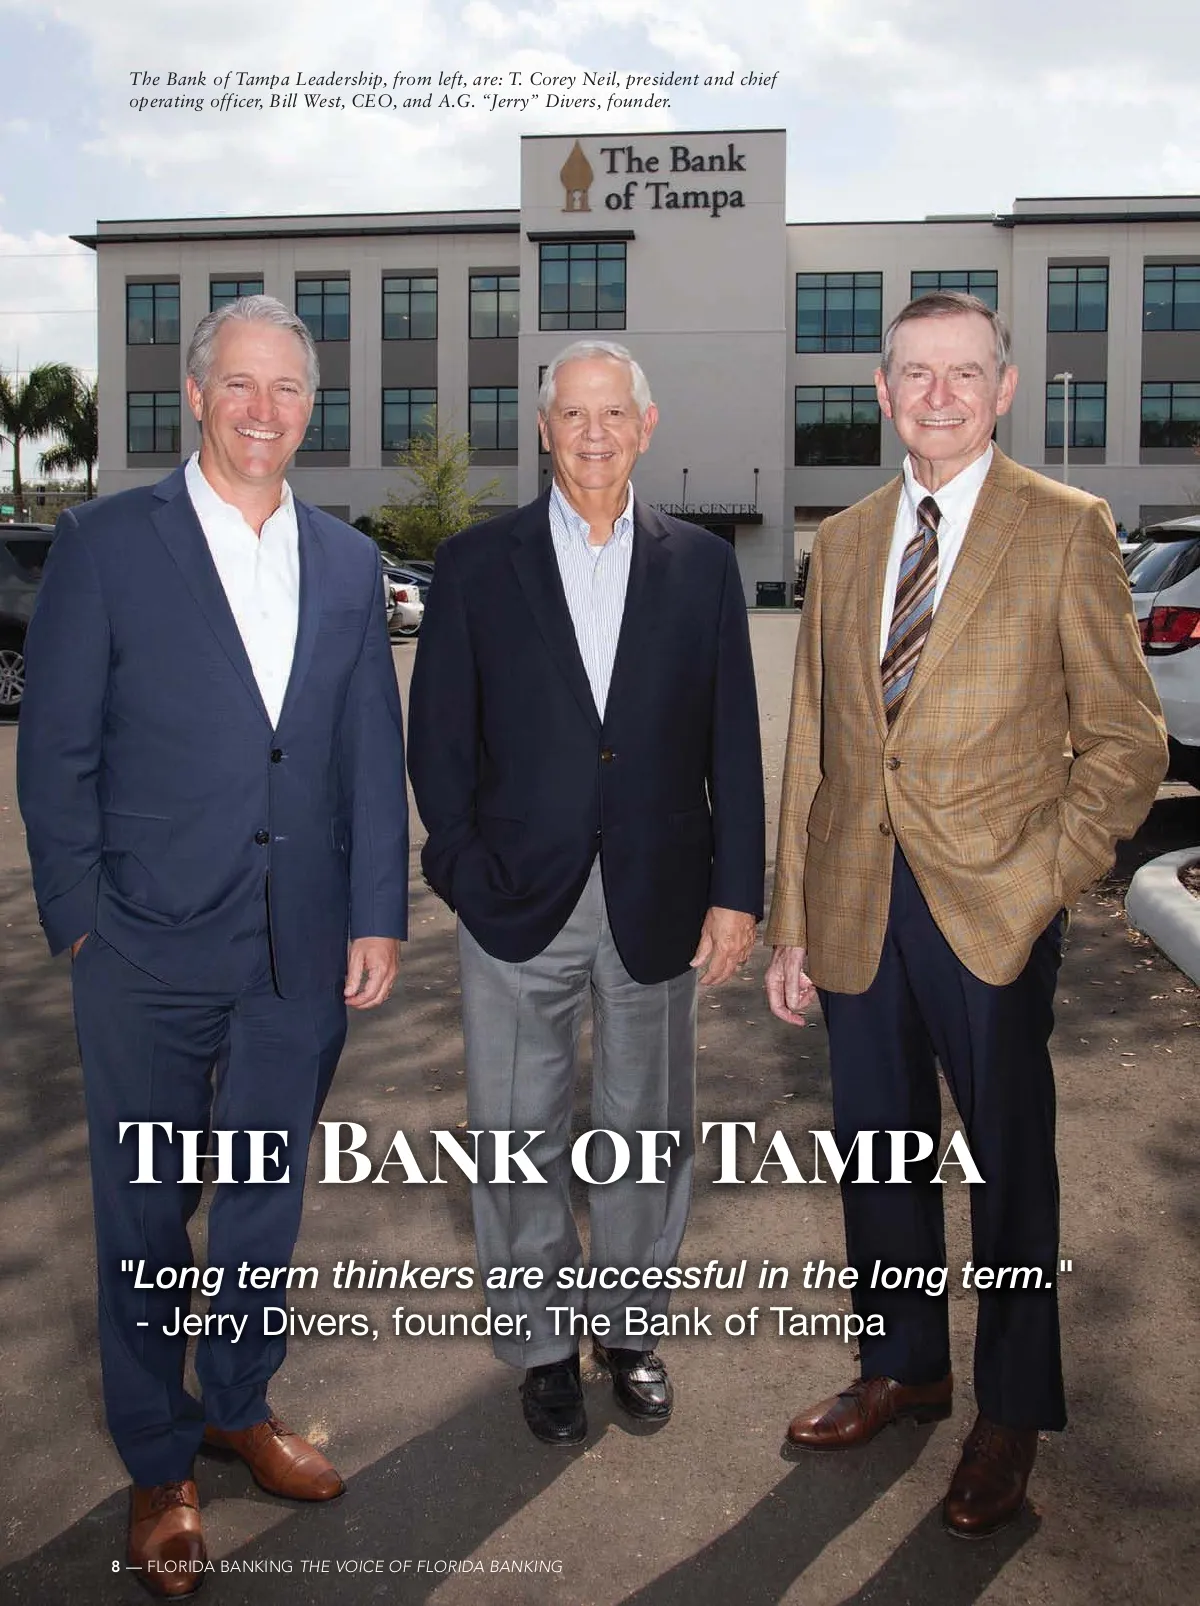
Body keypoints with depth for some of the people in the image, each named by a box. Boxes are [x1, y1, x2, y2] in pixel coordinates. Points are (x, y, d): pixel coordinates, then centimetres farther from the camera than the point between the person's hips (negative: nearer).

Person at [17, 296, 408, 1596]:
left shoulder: (348, 563, 8)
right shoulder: (106, 542, -4)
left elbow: (374, 757, 8)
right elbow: (55, 750, -4)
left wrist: (377, 916, 3)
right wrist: (81, 920, -8)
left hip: (301, 952, 3)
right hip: (150, 952, -3)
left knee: (265, 1193, 17)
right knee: (146, 1211, 10)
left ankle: (241, 1404, 40)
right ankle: (157, 1464, 30)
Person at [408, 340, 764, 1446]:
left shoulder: (701, 566, 5)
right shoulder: (478, 563, 1)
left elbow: (733, 744, 4)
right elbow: (439, 740, 1)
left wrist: (737, 893, -1)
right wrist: (470, 876, -7)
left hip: (659, 903, 1)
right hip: (519, 903, -1)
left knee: (647, 1130, 14)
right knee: (521, 1139, 9)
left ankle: (629, 1321, 36)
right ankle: (545, 1340, 30)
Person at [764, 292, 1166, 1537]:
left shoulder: (1065, 531, -3)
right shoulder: (843, 543, 11)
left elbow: (1126, 738, -3)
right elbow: (810, 745, 10)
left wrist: (1043, 881, -14)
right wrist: (791, 924, 8)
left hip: (993, 909, -4)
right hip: (858, 909, 5)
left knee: (1009, 1166, 9)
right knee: (877, 1153, 16)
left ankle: (1013, 1412, 29)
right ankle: (903, 1366, 38)